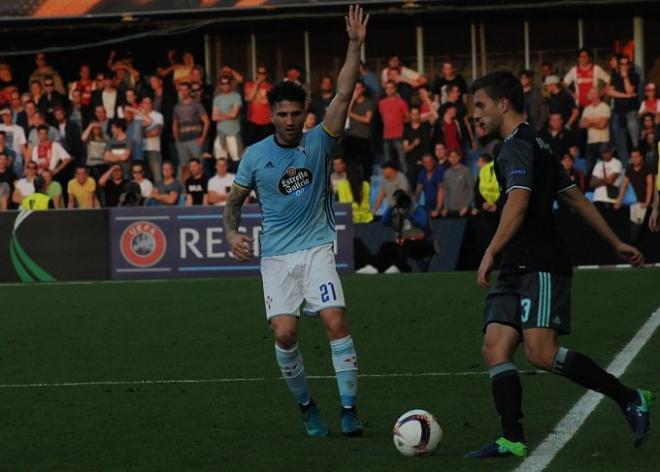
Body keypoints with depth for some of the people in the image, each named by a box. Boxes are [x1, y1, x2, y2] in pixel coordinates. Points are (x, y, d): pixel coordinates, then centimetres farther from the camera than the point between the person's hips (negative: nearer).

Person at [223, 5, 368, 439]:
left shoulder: (318, 143, -1)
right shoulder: (255, 156, 2)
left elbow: (344, 95, -11)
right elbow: (235, 200, 13)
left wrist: (355, 46, -20)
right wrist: (232, 232, -6)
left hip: (317, 250, -1)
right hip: (276, 256, 1)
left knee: (336, 322, -16)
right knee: (285, 333, -11)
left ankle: (349, 408, -9)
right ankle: (306, 406, 10)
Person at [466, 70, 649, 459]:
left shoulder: (517, 147, -9)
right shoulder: (536, 145, 23)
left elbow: (517, 205, -24)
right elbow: (576, 198, 27)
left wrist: (490, 254, -25)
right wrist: (616, 243, 30)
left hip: (541, 266, -10)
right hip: (519, 268, 10)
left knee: (541, 352, -18)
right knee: (496, 348, -2)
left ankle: (630, 399, -8)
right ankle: (513, 439, -7)